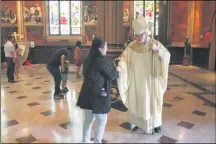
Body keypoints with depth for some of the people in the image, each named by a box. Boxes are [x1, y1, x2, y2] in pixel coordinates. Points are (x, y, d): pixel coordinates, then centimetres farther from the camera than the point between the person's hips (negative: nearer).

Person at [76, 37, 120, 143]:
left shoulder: (87, 60, 5)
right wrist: (117, 70, 13)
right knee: (102, 121, 11)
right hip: (98, 96, -8)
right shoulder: (102, 62, -20)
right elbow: (111, 75, -9)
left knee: (88, 119, 21)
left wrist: (112, 67, 12)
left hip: (87, 94, 8)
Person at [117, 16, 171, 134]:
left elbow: (167, 56, -16)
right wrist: (119, 68, -29)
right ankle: (138, 122, 31)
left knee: (152, 101, 10)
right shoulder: (132, 46, -4)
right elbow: (124, 58, -11)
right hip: (136, 80, 2)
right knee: (136, 100, 13)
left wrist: (158, 50, -34)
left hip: (150, 80, -2)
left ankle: (156, 123, 28)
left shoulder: (155, 43, -9)